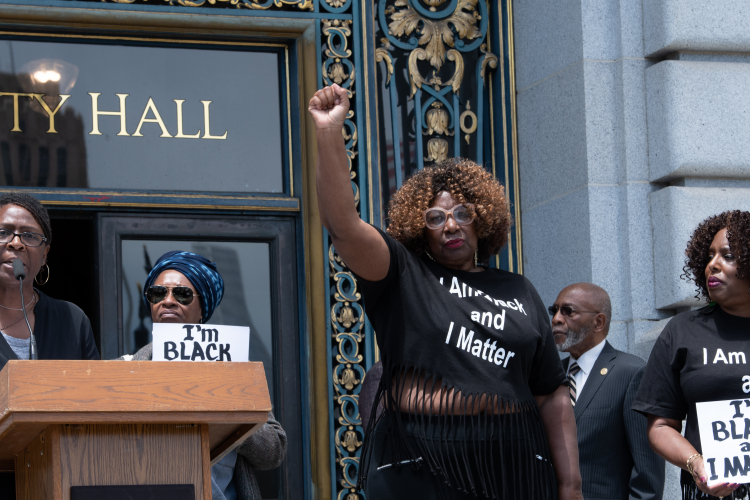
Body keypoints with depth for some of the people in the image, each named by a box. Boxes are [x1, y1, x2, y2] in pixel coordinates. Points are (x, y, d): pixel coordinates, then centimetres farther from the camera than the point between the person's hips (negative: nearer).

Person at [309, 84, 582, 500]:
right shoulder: (402, 276, 7)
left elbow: (552, 397, 13)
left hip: (512, 466, 3)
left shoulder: (518, 293, 15)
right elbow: (343, 224, -11)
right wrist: (328, 134, -22)